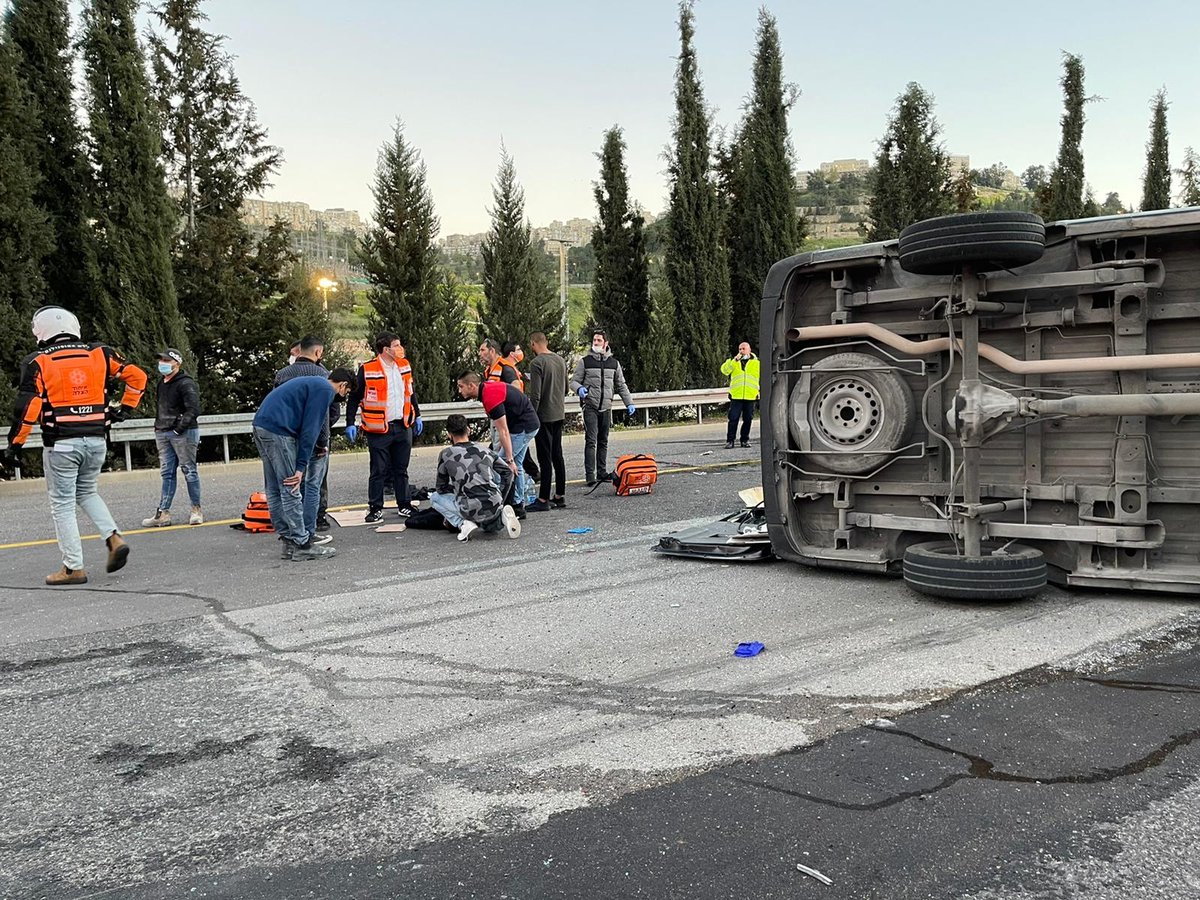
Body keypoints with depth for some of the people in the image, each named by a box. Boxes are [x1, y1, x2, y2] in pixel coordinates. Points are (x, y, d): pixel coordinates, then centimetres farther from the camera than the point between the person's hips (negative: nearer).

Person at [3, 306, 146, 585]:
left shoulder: (38, 363, -5)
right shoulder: (99, 354, 5)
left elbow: (28, 407, -10)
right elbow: (136, 376, 3)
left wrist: (16, 442, 0)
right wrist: (124, 408, 12)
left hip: (61, 444, -4)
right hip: (96, 440, 4)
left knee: (62, 504, 5)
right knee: (86, 492, 23)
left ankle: (74, 568, 8)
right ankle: (114, 538, 4)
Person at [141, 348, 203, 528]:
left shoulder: (186, 383, -11)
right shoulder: (162, 383, 17)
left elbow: (193, 409, -19)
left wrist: (181, 426, -24)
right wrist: (158, 426, 19)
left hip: (183, 433, -8)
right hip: (163, 433, 8)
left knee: (189, 471, -1)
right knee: (167, 473, 7)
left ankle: (196, 510, 8)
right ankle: (163, 513, 7)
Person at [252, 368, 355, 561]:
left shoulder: (312, 383, 26)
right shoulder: (325, 389, -3)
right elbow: (310, 428, -10)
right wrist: (301, 466, -11)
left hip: (260, 424, 10)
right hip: (277, 430, -10)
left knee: (274, 490, 12)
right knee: (290, 490, -5)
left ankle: (289, 542, 19)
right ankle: (302, 545, 0)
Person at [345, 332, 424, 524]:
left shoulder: (404, 365, 7)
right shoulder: (367, 369, -11)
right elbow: (354, 398, -5)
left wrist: (417, 416, 21)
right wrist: (350, 424, -9)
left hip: (403, 427, 5)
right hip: (379, 429, -5)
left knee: (401, 469, 13)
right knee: (378, 471, 3)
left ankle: (404, 506, 22)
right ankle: (375, 508, 13)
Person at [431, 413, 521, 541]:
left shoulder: (446, 455, 2)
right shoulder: (485, 450, 11)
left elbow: (441, 489, 11)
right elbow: (508, 472, 16)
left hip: (471, 510, -4)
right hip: (495, 506, 4)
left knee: (435, 497, 19)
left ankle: (463, 524, -1)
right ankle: (502, 515, 5)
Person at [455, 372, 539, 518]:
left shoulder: (491, 397, -24)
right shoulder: (487, 387, 7)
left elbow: (503, 431, -25)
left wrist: (509, 460, -23)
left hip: (523, 427, -10)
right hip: (529, 425, 10)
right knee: (516, 465, 14)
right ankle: (518, 506, 19)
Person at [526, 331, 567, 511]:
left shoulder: (537, 363, -15)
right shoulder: (560, 360, 10)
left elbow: (535, 395, -19)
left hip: (544, 416, -8)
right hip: (559, 415, 8)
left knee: (545, 458, -5)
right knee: (557, 456, 12)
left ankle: (543, 499, -1)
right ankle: (559, 496, 17)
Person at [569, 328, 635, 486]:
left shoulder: (614, 363, 11)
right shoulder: (585, 361, 1)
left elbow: (621, 386, 15)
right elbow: (574, 381, 2)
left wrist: (629, 403, 6)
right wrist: (579, 388, -21)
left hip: (606, 408, 4)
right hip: (590, 407, -4)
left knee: (603, 442, 9)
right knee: (591, 441, -10)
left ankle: (602, 472, 15)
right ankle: (590, 474, -11)